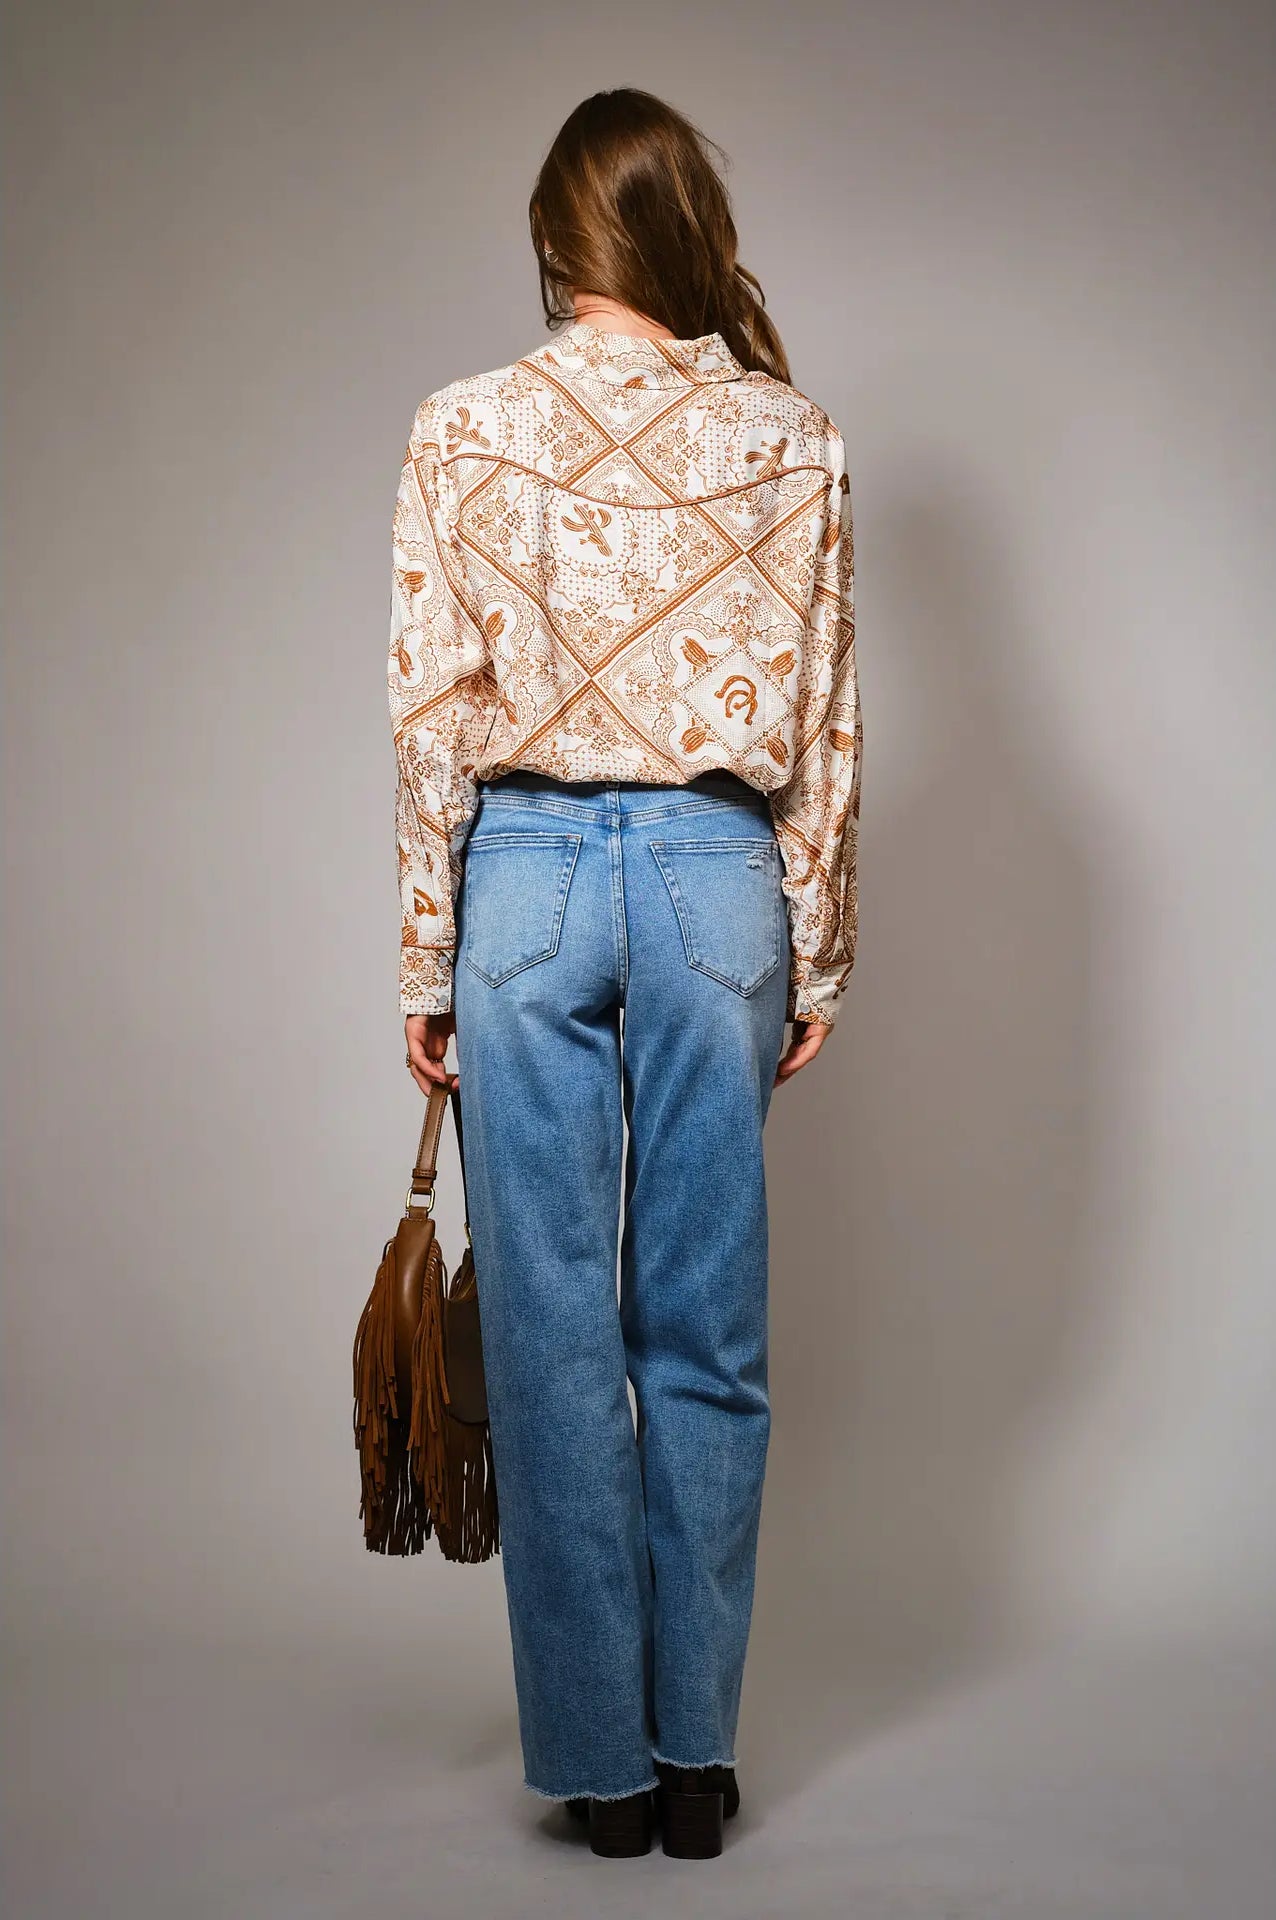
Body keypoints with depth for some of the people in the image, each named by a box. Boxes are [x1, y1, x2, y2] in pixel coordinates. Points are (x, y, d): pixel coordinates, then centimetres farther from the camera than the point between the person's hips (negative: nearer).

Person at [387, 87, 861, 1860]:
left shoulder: (466, 430, -1)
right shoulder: (792, 437, 2)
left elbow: (432, 716, -3)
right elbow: (825, 727, 2)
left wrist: (429, 965, 3)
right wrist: (815, 961, 10)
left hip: (527, 874, -1)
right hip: (721, 877, 1)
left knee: (553, 1333, 7)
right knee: (706, 1334, 9)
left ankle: (602, 1760, 15)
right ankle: (696, 1752, 19)